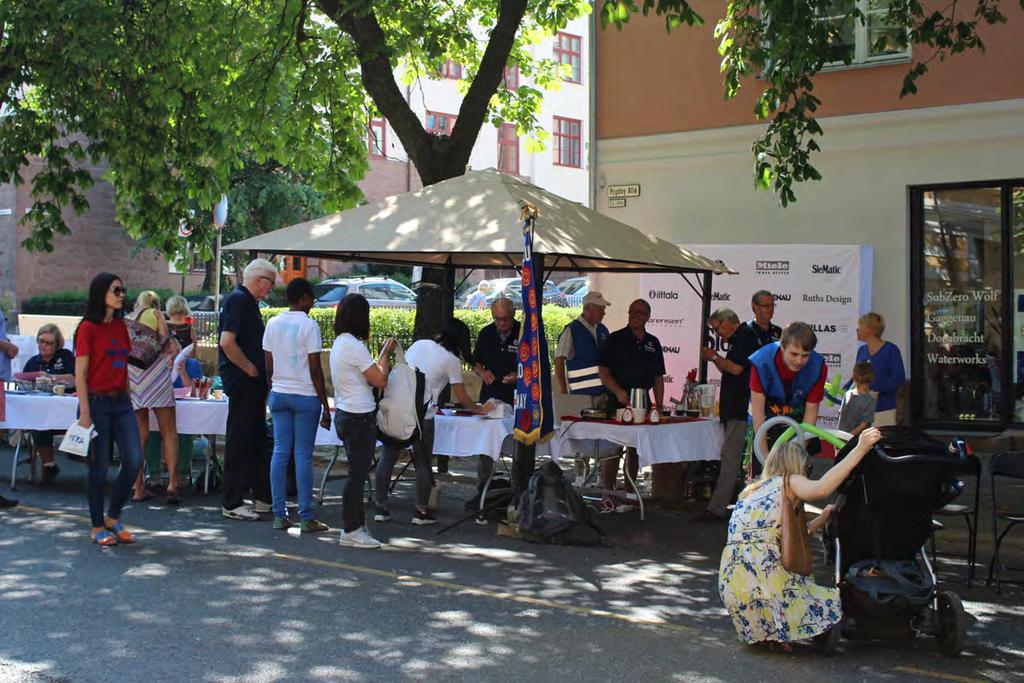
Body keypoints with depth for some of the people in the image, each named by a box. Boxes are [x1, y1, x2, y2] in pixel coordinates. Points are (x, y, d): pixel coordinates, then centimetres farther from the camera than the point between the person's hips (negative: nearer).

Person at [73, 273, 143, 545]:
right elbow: (80, 374, -9)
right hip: (97, 401, -6)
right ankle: (98, 527, 13)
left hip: (121, 402, 6)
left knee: (134, 461, -3)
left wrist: (129, 401, 13)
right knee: (99, 466, 0)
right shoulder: (88, 328, -7)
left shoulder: (120, 327, 12)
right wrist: (85, 414, -14)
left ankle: (113, 518, 15)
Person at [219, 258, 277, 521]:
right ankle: (232, 504, 1)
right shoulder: (238, 300, -14)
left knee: (257, 439, 15)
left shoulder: (248, 301, 17)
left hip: (252, 382, 10)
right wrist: (249, 368, -16)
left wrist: (261, 375, 17)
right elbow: (227, 342, -25)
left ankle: (263, 498, 23)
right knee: (239, 440, -5)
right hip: (241, 381, -10)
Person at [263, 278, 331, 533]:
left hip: (278, 394, 5)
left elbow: (268, 366, 9)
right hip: (305, 396, -5)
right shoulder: (309, 326, -10)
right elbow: (315, 370, -11)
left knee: (280, 452, 7)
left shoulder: (273, 324, 7)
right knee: (303, 455, -3)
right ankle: (306, 517, 0)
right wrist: (325, 406, -6)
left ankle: (279, 515, 8)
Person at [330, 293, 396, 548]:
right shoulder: (354, 346, -19)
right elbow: (380, 380, -15)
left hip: (346, 414, 10)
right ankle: (351, 530, 3)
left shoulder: (340, 343, 11)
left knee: (357, 472, 16)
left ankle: (355, 525, 22)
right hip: (359, 418, -10)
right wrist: (386, 353, -3)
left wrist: (383, 356, 13)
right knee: (357, 474, -3)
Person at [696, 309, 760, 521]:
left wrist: (715, 357, -6)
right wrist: (715, 359, 12)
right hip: (736, 410, 11)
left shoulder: (745, 336, -10)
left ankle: (717, 509, -12)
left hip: (740, 410, -11)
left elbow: (737, 368, -20)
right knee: (731, 458, 12)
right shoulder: (739, 338, 21)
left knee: (730, 458, -10)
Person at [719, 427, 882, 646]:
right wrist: (859, 450, -18)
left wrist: (820, 521, 32)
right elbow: (820, 489, -18)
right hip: (761, 581, -7)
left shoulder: (750, 491, 27)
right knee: (835, 603, 0)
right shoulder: (787, 482, 5)